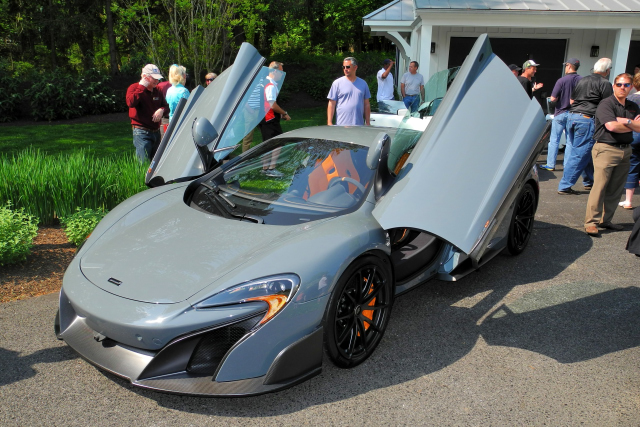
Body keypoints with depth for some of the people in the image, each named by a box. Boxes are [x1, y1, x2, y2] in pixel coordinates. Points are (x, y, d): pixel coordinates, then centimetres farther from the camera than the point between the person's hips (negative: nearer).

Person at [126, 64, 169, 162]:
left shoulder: (157, 91, 14)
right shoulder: (134, 88, -5)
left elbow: (166, 106, 20)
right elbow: (130, 102, -25)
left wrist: (162, 110, -5)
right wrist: (141, 87, -20)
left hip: (156, 132, 7)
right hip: (142, 133, -7)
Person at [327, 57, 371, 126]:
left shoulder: (363, 83, 11)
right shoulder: (337, 83, 3)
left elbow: (366, 105, 13)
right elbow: (331, 104, 0)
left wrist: (368, 123, 9)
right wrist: (329, 123, -7)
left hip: (359, 125, 3)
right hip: (342, 125, -3)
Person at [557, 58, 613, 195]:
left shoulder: (582, 80, 15)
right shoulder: (605, 83, -6)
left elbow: (571, 101, 22)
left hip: (572, 116, 8)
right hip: (587, 120, -8)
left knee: (585, 153, 19)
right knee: (580, 155, -3)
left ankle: (589, 182, 29)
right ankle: (564, 186, -4)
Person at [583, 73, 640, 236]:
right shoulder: (606, 104, -5)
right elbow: (611, 126, -18)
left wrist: (625, 121, -14)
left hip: (625, 151, 7)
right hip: (606, 149, -7)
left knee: (616, 189, 7)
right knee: (600, 185, -11)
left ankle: (606, 220, 15)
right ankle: (591, 222, -9)